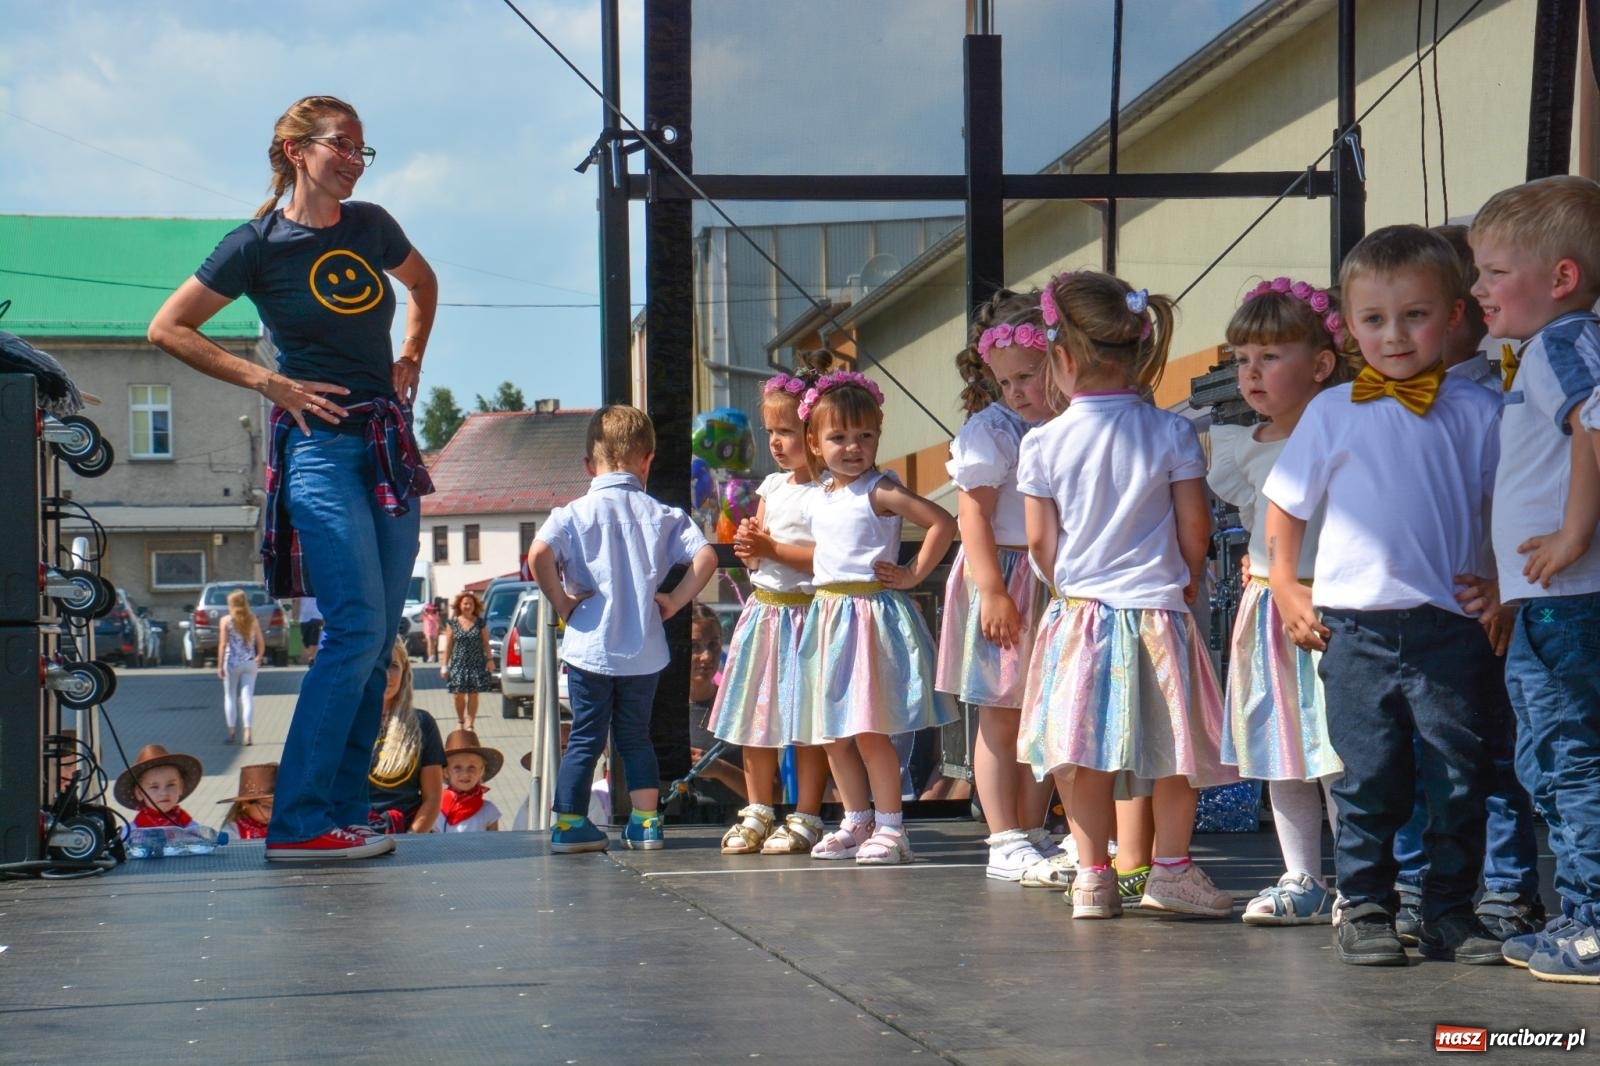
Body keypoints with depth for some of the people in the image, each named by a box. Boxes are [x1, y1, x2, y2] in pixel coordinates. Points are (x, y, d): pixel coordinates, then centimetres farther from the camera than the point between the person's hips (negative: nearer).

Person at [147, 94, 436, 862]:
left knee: (378, 640, 3)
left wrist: (411, 358, 16)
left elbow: (423, 283, 32)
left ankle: (342, 814, 8)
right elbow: (167, 329, -1)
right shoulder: (259, 245, -4)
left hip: (390, 443, 6)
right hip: (319, 444, -6)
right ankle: (298, 822, -14)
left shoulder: (371, 226, 11)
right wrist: (269, 382, -7)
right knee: (355, 628, -17)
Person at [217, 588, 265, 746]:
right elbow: (261, 643, 4)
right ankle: (247, 731, -10)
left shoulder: (226, 620, -5)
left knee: (230, 696, 11)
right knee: (248, 696, 1)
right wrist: (258, 658, 20)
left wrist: (220, 665, -5)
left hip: (232, 662, -2)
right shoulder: (253, 620, 3)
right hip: (249, 663, 2)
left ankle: (232, 731, 11)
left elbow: (223, 644, -9)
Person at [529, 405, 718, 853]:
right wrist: (674, 601, 0)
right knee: (635, 735, 16)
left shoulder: (576, 513, -4)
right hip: (645, 650, 2)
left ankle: (569, 824, 7)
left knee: (586, 737, 7)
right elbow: (705, 556, -9)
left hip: (589, 647, -2)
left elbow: (539, 552, -21)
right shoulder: (662, 514, 1)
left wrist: (561, 601, -9)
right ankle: (646, 822, 15)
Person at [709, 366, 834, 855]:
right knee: (756, 712, 11)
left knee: (807, 721, -2)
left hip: (808, 611, -8)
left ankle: (806, 816, 7)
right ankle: (757, 813, 21)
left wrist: (773, 549, -17)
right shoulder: (772, 486, 14)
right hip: (764, 609, 8)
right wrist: (749, 547, -4)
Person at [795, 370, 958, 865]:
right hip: (828, 615, 8)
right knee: (834, 734, 11)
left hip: (872, 611, -8)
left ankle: (889, 826, 0)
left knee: (870, 730, -8)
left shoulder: (879, 491, -10)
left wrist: (913, 574, -13)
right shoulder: (822, 496, 13)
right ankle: (857, 821, 23)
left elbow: (943, 522, -17)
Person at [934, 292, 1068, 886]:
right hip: (1004, 582, -5)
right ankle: (1004, 843, 4)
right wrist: (992, 590, -19)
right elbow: (973, 515, -12)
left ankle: (1031, 833, 18)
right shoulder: (988, 431, -7)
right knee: (1000, 717, 0)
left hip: (1061, 587, 5)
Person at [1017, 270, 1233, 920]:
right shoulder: (1171, 433, -5)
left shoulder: (1043, 443, -4)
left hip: (1078, 609, 1)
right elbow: (1195, 526, -2)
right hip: (1158, 612, -1)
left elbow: (1040, 539, 0)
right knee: (1174, 749, 11)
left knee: (1086, 753, 7)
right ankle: (1170, 867, 13)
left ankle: (1092, 874, 9)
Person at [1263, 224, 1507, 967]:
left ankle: (1451, 910, 15)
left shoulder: (1476, 412, 3)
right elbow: (1285, 504, 15)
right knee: (1367, 776, 4)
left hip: (1451, 626, 0)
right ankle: (1363, 905, 14)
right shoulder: (1332, 412, 5)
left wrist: (1499, 584, -4)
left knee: (1458, 775, 4)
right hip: (1356, 626, 0)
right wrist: (1285, 587, 9)